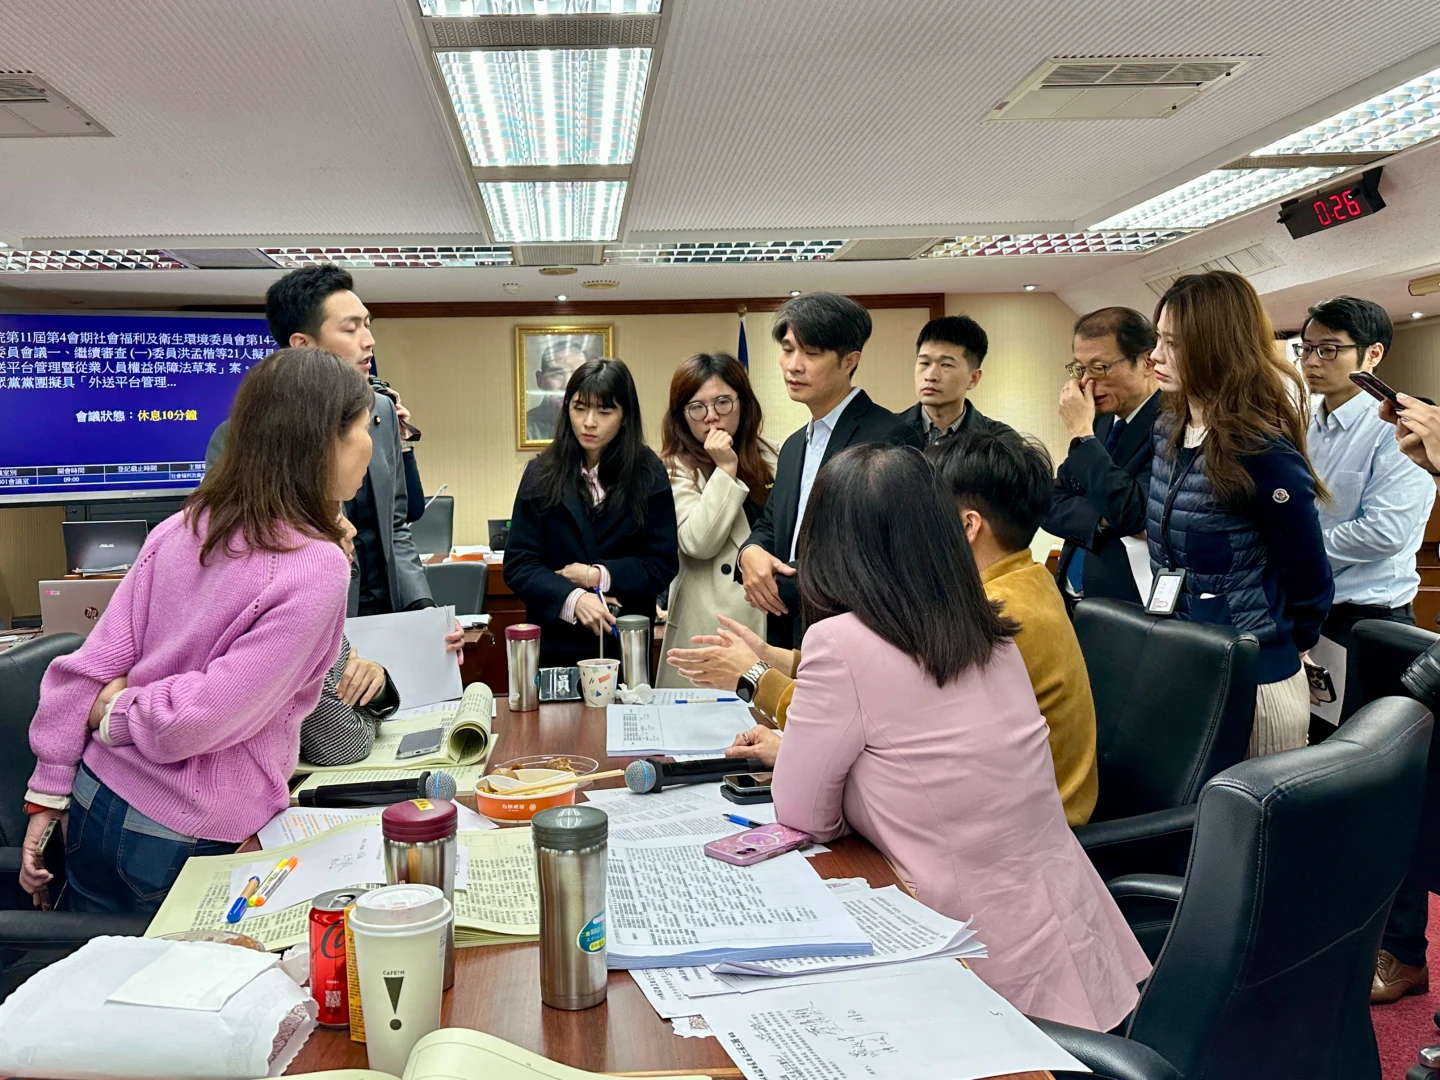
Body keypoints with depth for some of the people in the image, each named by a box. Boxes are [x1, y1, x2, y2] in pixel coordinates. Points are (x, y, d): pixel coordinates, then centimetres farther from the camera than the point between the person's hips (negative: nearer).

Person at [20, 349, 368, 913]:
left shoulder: (180, 528, -3)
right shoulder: (318, 570, -21)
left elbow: (93, 664, 0)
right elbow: (208, 717, -23)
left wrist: (48, 792, 7)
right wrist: (118, 713, -4)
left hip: (97, 801, 7)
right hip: (187, 838, -6)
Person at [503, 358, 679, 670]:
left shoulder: (648, 474, -2)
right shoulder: (541, 474, -1)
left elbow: (663, 563, -3)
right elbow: (518, 564, -6)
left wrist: (600, 576, -16)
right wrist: (573, 599, -22)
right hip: (556, 643, 0)